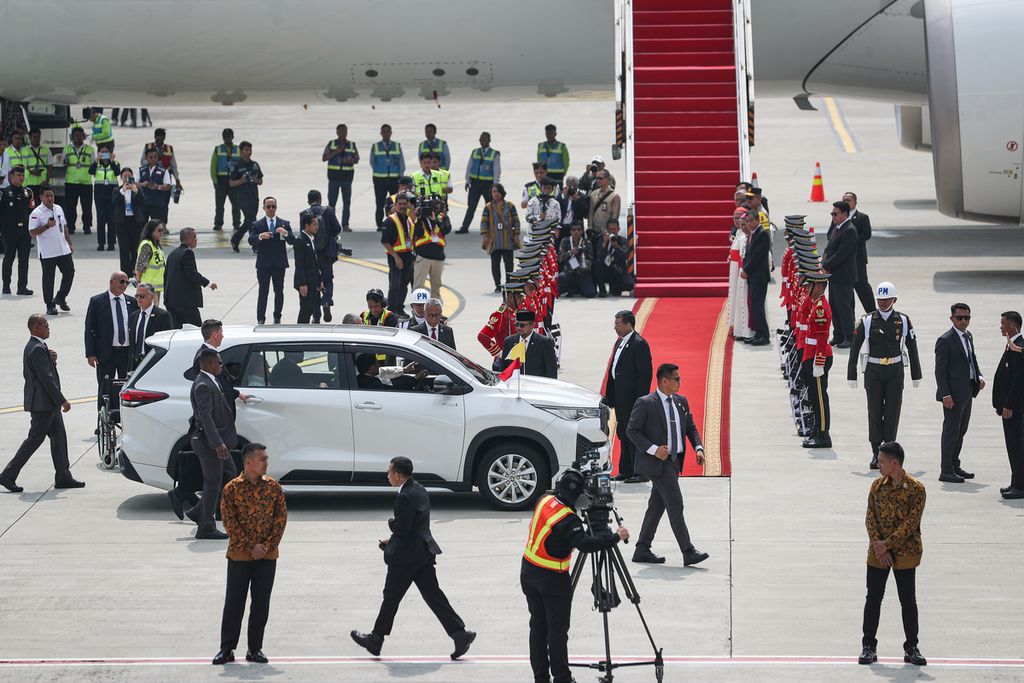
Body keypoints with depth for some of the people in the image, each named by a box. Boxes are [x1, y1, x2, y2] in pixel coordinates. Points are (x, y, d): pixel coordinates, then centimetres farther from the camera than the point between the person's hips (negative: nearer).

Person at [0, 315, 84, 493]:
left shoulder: (32, 347, 13)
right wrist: (61, 400, -20)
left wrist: (51, 359, 4)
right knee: (34, 439, -5)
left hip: (49, 404, 10)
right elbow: (46, 378, -22)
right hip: (43, 403, -10)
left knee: (59, 438, 11)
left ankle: (63, 477, 13)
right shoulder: (38, 349, -19)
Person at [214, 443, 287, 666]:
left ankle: (255, 648, 14)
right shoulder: (232, 488, -5)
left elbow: (281, 517, 2)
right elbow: (229, 521, -9)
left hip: (267, 555, 2)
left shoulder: (273, 487, 3)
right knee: (234, 603, 1)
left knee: (261, 604, 5)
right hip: (239, 554, -2)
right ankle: (227, 649, 9)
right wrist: (250, 547, -14)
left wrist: (268, 545, -9)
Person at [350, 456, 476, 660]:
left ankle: (376, 639, 17)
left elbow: (401, 528, -23)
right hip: (425, 553, 9)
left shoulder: (405, 497, -21)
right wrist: (392, 541, 15)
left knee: (391, 597, 5)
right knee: (433, 595, 7)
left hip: (406, 555, -9)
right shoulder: (420, 490, 11)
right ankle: (460, 634, -1)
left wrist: (391, 522, -1)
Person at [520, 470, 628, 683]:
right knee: (557, 629, 0)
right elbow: (585, 544, -35)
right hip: (552, 578, -7)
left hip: (528, 571, 7)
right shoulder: (568, 520, -25)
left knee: (538, 625, 13)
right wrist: (615, 537, -28)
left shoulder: (544, 500, -2)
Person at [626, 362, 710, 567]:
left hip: (674, 461, 8)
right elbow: (632, 431, -11)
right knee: (675, 505, -10)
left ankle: (642, 550, 18)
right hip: (657, 462, -8)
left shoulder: (681, 402, 11)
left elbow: (691, 427, 19)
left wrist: (698, 448, 1)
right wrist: (653, 449, -21)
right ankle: (689, 553, -11)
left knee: (657, 505, 11)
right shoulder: (645, 403, -10)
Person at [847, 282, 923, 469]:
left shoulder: (903, 321, 1)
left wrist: (916, 375, 9)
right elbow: (855, 348, 2)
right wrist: (851, 375, -1)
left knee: (892, 412, -1)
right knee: (875, 412, 1)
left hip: (895, 371, 0)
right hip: (873, 371, 0)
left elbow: (912, 348, 8)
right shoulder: (867, 321, -2)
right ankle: (876, 453, 9)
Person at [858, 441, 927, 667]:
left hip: (904, 553, -3)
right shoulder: (877, 485, 4)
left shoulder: (915, 489, -10)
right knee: (873, 598, 5)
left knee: (908, 601, 2)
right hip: (877, 553, 3)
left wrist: (886, 544, -17)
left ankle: (911, 649, 12)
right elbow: (870, 517, 1)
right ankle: (869, 646, 14)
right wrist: (877, 544, -12)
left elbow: (911, 523, -14)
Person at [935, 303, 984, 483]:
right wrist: (946, 394, -20)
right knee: (951, 431, -4)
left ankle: (955, 466, 27)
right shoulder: (945, 340, -14)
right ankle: (946, 471, 0)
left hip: (967, 392, 9)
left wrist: (979, 377, 6)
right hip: (953, 393, -9)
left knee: (961, 431, 16)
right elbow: (940, 370, -15)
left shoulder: (968, 336, 12)